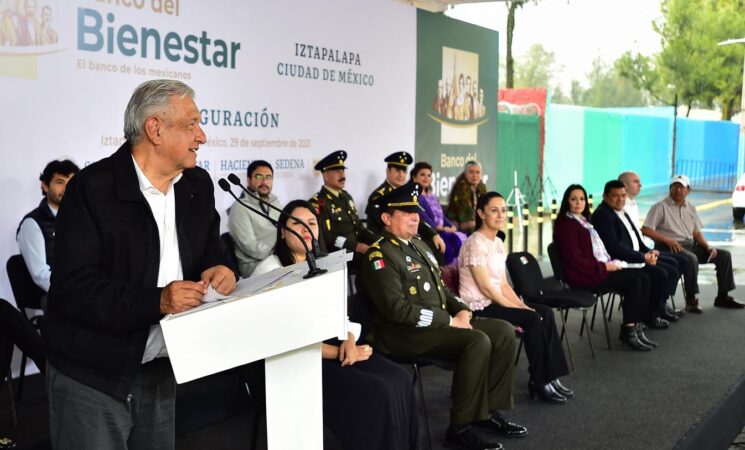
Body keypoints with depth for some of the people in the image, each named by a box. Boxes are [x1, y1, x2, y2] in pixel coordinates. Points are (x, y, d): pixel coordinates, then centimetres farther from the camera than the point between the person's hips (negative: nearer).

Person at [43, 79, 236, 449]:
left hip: (160, 372, 6)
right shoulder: (92, 188, -16)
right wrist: (156, 301, -32)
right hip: (91, 379, -6)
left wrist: (217, 270, -10)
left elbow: (210, 250, 14)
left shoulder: (198, 185, 5)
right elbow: (73, 288, -21)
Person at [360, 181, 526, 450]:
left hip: (438, 323, 9)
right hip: (405, 333, -9)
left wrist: (462, 310, 3)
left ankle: (488, 410, 3)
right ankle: (462, 425, -16)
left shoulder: (418, 244, 18)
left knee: (504, 332, -2)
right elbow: (397, 309, -21)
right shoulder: (379, 256, -12)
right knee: (478, 342, -28)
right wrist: (449, 321, -19)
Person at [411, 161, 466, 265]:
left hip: (441, 231, 7)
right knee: (448, 244, -30)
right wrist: (441, 228, -17)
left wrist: (451, 226, 1)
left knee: (461, 239, -17)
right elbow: (422, 217, -13)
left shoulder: (433, 197, 24)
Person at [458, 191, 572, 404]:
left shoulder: (498, 243, 12)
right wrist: (518, 309, -17)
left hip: (496, 301, 9)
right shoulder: (475, 243, -15)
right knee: (532, 319, -22)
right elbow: (486, 288, -19)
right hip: (479, 307, -9)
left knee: (546, 312, -7)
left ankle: (550, 377, -6)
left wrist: (522, 305, -3)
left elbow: (503, 284, 12)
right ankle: (539, 382, -9)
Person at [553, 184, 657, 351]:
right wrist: (604, 267, -16)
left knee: (644, 279, -6)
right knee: (633, 281, -20)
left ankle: (637, 327, -5)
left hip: (601, 268, 9)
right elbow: (574, 259, -17)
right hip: (584, 275, -9)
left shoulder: (583, 220, 18)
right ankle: (627, 331, -11)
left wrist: (611, 263, 3)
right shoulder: (566, 224, -10)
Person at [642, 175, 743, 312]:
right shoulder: (660, 207, -4)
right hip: (669, 247, -7)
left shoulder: (691, 208, 17)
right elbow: (646, 230, -13)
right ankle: (691, 300, -24)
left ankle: (722, 297, 5)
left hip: (690, 245, 7)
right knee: (691, 259, -36)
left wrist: (708, 247, 0)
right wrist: (668, 240, -23)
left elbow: (697, 233, 19)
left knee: (724, 255, -2)